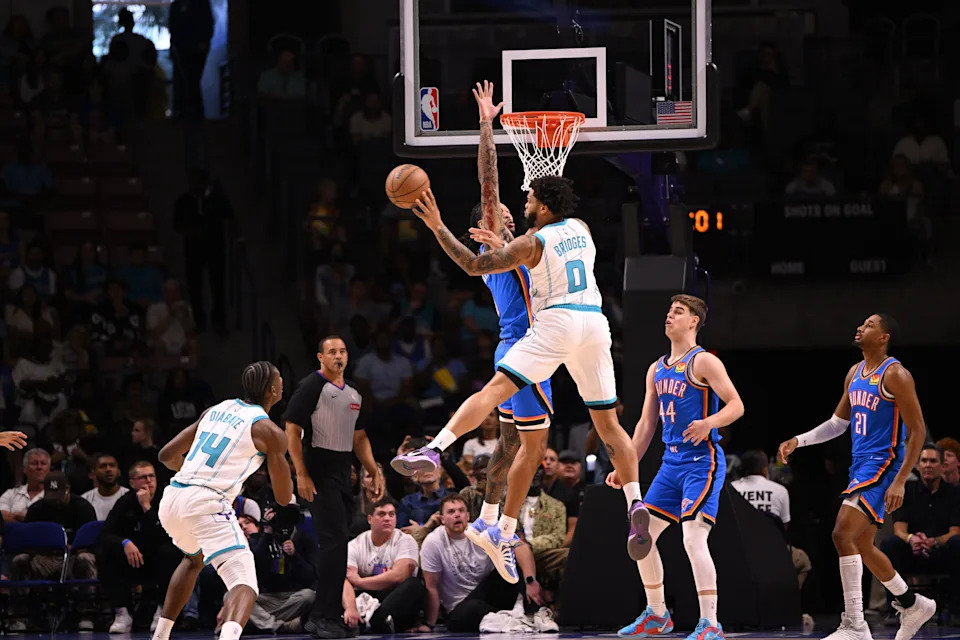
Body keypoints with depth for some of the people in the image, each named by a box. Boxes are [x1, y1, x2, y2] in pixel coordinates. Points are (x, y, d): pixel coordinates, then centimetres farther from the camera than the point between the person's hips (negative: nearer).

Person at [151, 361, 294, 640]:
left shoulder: (216, 410, 19)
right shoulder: (269, 431, 1)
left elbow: (167, 455, 24)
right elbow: (284, 498, 6)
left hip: (171, 501, 7)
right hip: (206, 505, -7)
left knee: (194, 558, 38)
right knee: (245, 584, -12)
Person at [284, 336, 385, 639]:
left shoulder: (353, 394, 16)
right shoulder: (311, 387, -7)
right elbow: (292, 431, -11)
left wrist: (375, 473, 15)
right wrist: (301, 475, -18)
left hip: (343, 475, 8)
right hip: (319, 474, -8)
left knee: (334, 545, 9)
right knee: (335, 540, -16)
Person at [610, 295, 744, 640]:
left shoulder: (703, 362, -8)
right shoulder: (657, 370, 15)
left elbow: (736, 404, -15)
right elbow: (647, 423, 20)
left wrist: (709, 423, -34)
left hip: (702, 461, -9)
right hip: (671, 462, 9)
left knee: (693, 539, -19)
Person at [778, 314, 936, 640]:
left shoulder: (895, 375, -14)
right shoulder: (855, 373, 12)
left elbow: (917, 431, -15)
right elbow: (838, 423, 23)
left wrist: (900, 481, -21)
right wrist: (798, 441, 10)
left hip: (882, 465, -10)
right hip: (860, 465, 10)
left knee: (843, 534, -21)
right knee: (862, 546, 16)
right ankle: (913, 604, 34)